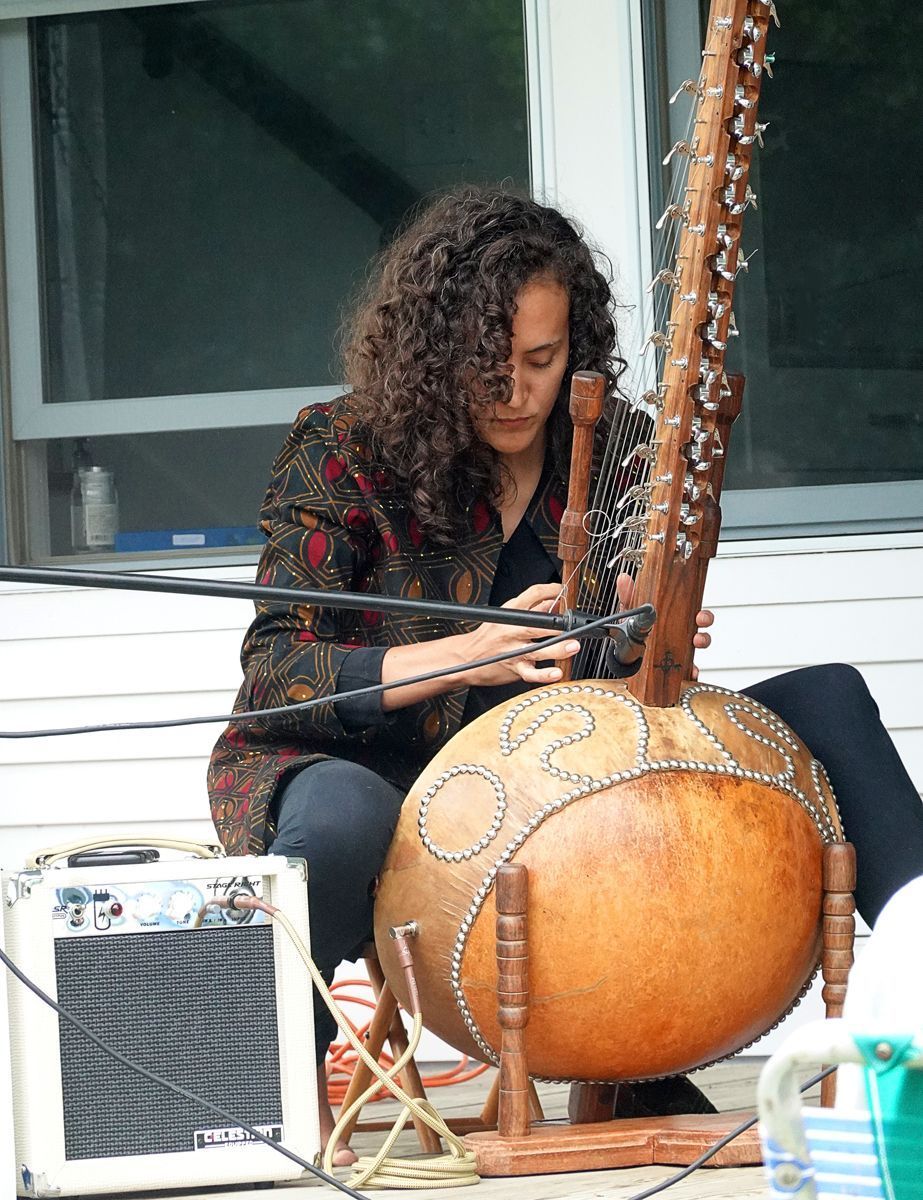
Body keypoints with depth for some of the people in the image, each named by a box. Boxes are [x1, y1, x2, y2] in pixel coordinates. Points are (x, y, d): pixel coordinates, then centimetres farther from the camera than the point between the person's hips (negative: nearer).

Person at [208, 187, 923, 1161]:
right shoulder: (344, 451, -6)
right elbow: (276, 671, -13)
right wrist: (467, 654, -27)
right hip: (353, 762, -4)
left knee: (824, 701, -9)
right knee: (342, 820, -43)